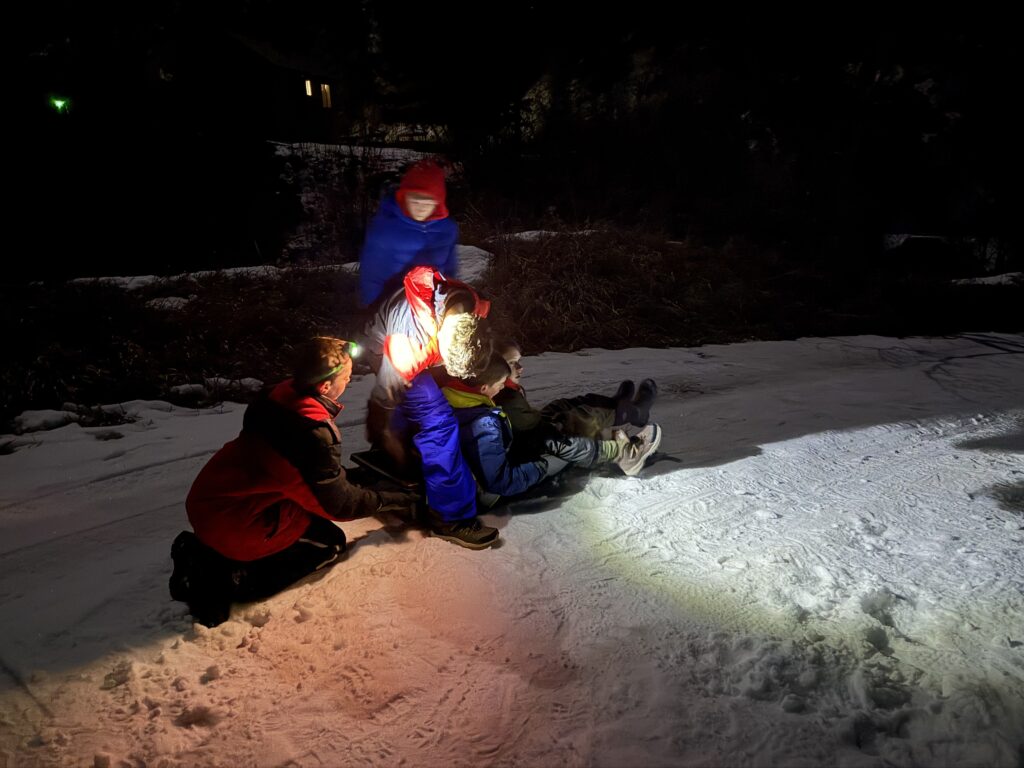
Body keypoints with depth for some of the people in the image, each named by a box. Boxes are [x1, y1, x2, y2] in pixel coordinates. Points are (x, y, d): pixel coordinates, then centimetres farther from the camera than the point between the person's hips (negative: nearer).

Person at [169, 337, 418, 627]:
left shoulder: (278, 397, -5)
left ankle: (203, 551, 15)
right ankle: (225, 581, -3)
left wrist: (341, 473, 22)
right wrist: (394, 500, -2)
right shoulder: (314, 434, -28)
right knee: (331, 544, 9)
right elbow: (339, 503, -14)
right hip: (233, 525, -8)